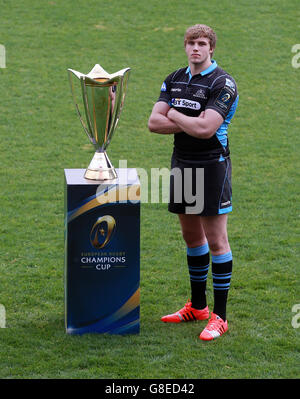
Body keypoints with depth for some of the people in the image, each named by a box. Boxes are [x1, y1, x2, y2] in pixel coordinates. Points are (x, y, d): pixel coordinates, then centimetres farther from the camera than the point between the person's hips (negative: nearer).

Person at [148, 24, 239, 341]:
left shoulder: (222, 83, -13)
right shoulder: (175, 80, 8)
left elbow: (205, 128, -24)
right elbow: (154, 122, -1)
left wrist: (174, 116, -8)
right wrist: (191, 124, -13)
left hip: (212, 166, -7)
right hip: (182, 163, 7)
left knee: (216, 240, -4)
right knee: (191, 236, 16)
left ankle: (219, 316, 1)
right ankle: (197, 306, 29)